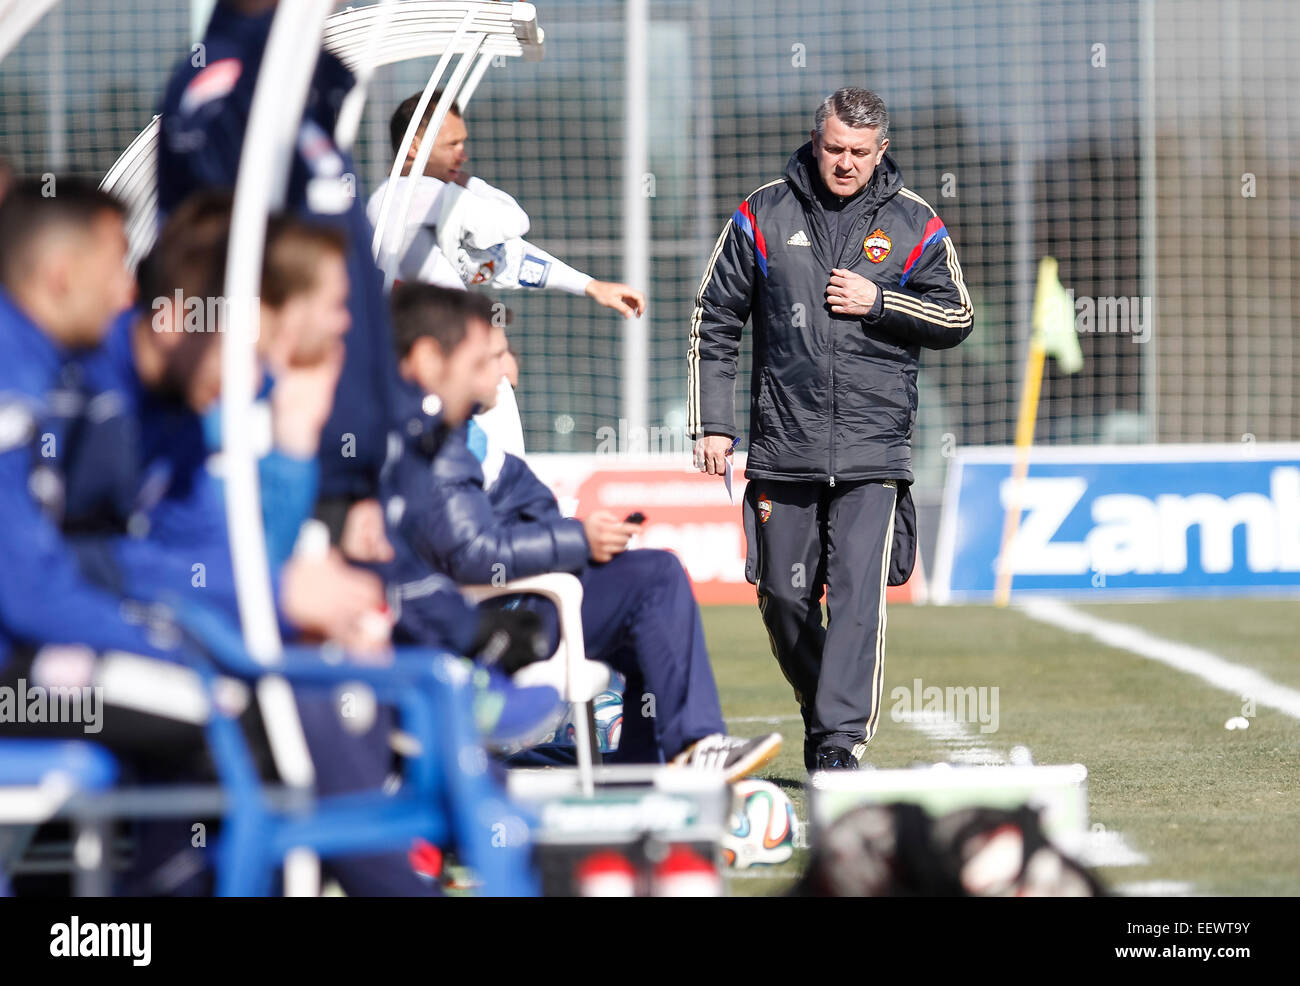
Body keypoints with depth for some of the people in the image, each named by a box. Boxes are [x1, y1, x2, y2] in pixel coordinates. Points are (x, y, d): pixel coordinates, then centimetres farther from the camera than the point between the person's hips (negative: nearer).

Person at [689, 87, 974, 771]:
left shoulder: (913, 224, 5)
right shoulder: (764, 215, 5)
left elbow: (957, 319, 8)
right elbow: (714, 322, 8)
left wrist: (879, 302, -9)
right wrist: (712, 423, 2)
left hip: (873, 450, -2)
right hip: (783, 449, 2)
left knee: (858, 593, -14)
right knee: (784, 596, 8)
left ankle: (841, 739, -16)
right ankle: (820, 711, 29)